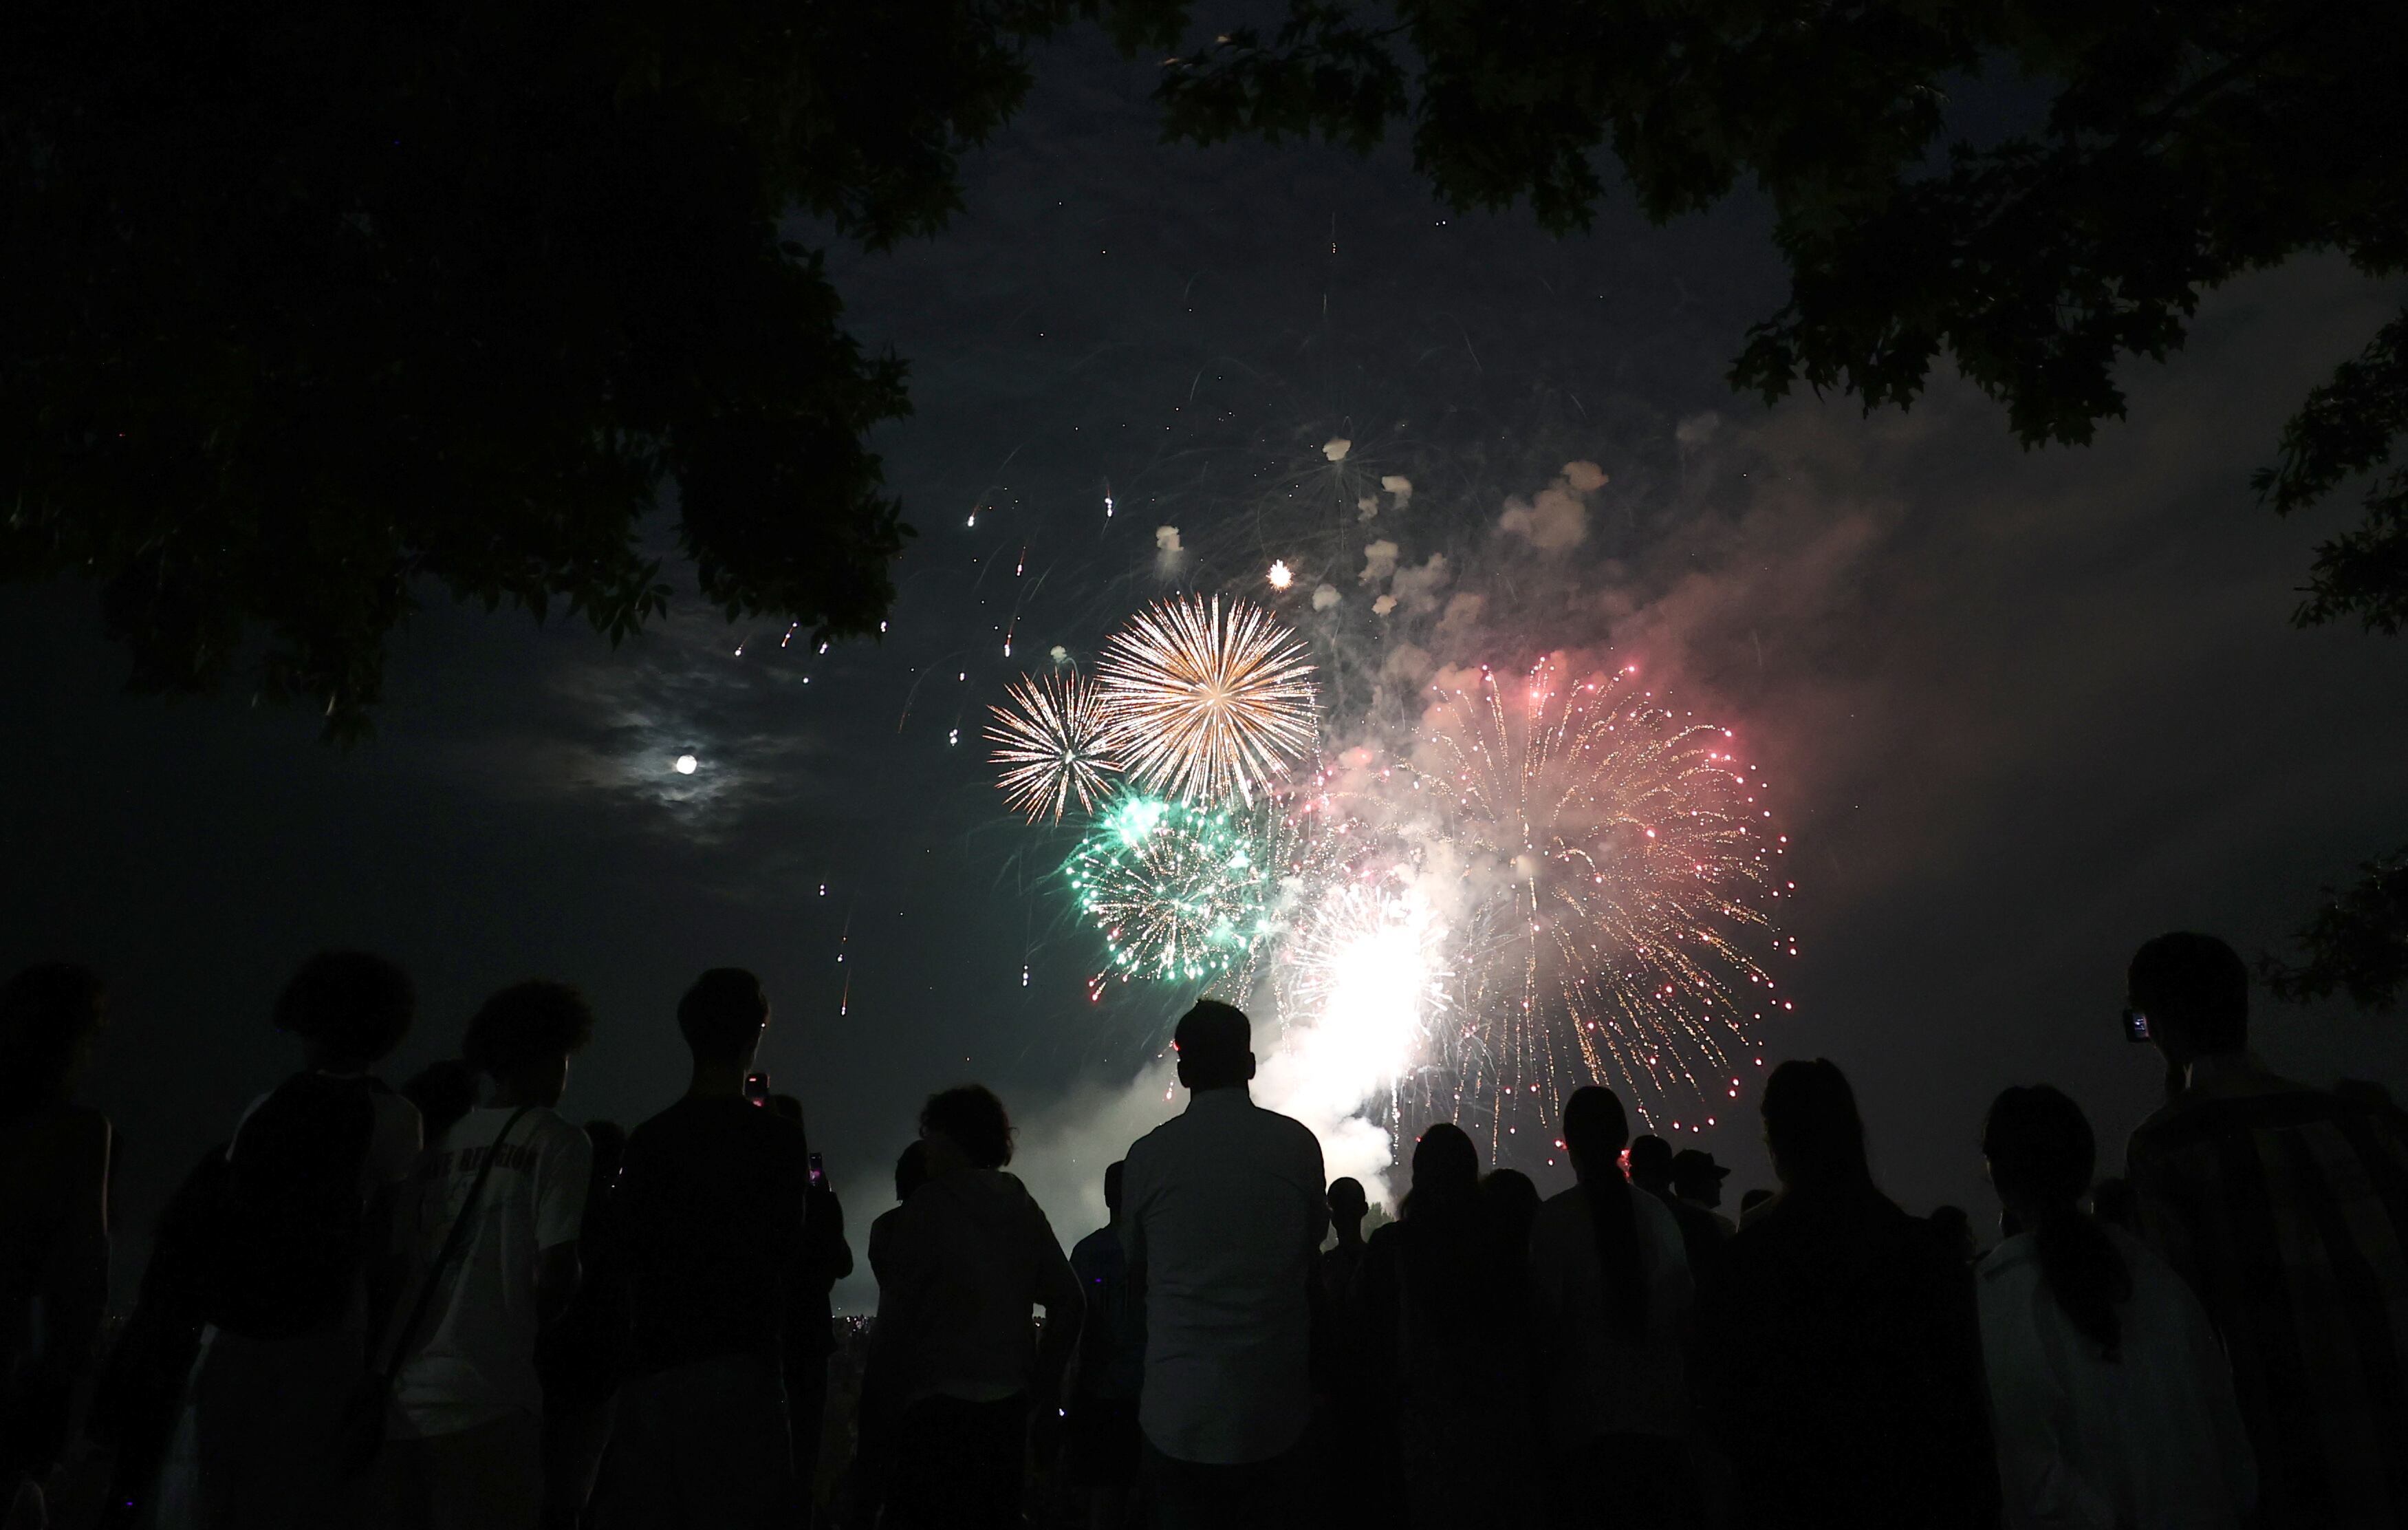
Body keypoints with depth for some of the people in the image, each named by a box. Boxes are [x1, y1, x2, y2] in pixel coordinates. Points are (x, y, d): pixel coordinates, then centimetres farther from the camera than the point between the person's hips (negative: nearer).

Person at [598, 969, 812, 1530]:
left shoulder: (647, 1138, 3)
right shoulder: (778, 1137, -7)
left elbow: (623, 1255, 9)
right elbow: (787, 1254, -3)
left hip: (653, 1362, 4)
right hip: (739, 1362, -4)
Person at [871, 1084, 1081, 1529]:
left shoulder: (929, 1204, -8)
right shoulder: (1023, 1208, 7)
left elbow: (895, 1309, -11)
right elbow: (1069, 1302, 7)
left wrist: (892, 1391, -1)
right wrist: (1045, 1382, 13)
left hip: (939, 1404, -5)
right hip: (1009, 1403, 6)